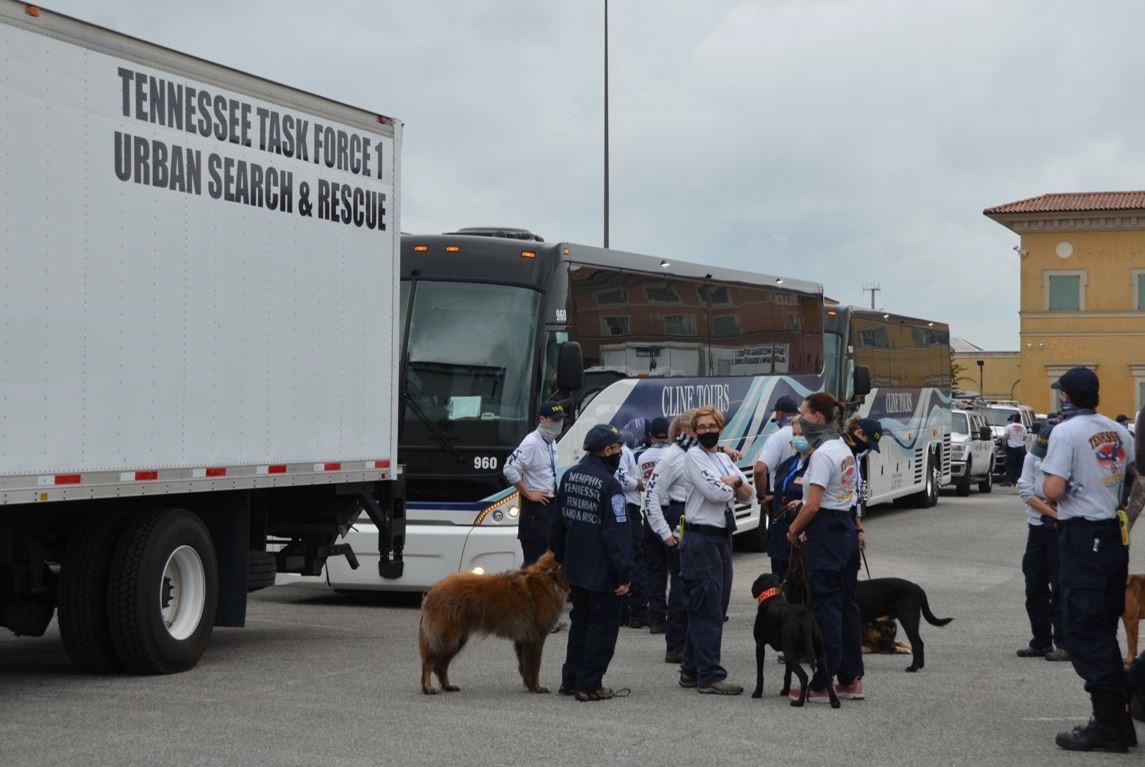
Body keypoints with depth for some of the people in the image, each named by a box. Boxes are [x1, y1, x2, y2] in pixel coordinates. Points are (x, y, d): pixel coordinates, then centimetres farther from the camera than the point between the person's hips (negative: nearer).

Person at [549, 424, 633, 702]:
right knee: (603, 625, 2)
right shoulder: (608, 484, -19)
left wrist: (560, 558, 27)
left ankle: (571, 679, 24)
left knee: (580, 621, 20)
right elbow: (618, 533, -20)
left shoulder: (569, 477, 6)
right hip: (602, 572, -8)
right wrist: (624, 574, -18)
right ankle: (589, 685, 3)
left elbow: (559, 522, 17)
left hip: (574, 568, 8)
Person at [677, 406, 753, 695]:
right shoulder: (694, 456, -6)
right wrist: (735, 484, 2)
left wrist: (734, 481, -5)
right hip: (701, 538, -8)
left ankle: (692, 670, 18)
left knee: (716, 607, 11)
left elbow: (748, 494, 15)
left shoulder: (724, 458, 17)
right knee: (707, 609, -8)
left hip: (723, 538, 8)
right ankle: (710, 675, -7)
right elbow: (715, 492, -18)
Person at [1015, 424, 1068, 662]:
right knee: (1035, 588, 10)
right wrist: (1051, 511, -15)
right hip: (1038, 528, 6)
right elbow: (1025, 489, -8)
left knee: (1060, 589, -3)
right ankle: (1041, 642, 19)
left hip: (1062, 533, -6)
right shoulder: (1032, 457, -1)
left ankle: (1064, 644, 3)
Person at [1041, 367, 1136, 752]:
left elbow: (1053, 491, -18)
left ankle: (1107, 725, -5)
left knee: (1086, 633, -3)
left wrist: (1047, 482, 3)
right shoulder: (1118, 432, 10)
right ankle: (1119, 719, 20)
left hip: (1082, 537, -7)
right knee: (1105, 630, 16)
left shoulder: (1066, 432, -11)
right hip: (1115, 535, 7)